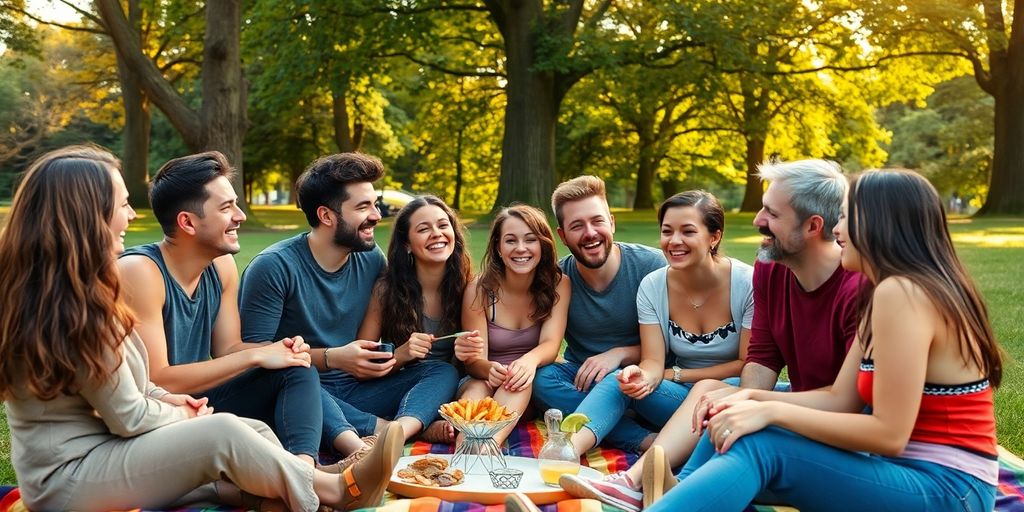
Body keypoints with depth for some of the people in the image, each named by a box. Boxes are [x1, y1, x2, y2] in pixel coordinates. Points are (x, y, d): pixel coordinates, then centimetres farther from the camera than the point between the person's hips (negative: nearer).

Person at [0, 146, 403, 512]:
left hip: (95, 449, 10)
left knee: (256, 433, -4)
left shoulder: (48, 290, 7)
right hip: (69, 479, -10)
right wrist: (181, 415, 0)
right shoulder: (72, 308, -25)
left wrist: (164, 397, 2)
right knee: (223, 433, -24)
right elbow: (129, 418, -19)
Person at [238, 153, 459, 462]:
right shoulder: (274, 266, -12)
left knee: (443, 371, -13)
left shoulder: (372, 260, 6)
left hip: (354, 392, 6)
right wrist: (331, 358, -22)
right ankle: (383, 426, -32)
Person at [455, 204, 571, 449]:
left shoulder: (558, 284, -4)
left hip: (531, 395, 0)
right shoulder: (479, 289, -8)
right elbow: (474, 361, -12)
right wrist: (489, 369, -38)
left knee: (522, 378, -34)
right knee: (476, 388, -34)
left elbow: (550, 344, -17)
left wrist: (530, 360, -42)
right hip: (485, 385, 0)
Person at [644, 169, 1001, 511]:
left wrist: (772, 412, -20)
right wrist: (754, 399, -6)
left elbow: (889, 434, -22)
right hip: (915, 470, 9)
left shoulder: (901, 292, -19)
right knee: (736, 424, 1)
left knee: (761, 447, -23)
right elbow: (840, 399, 9)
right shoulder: (880, 295, 12)